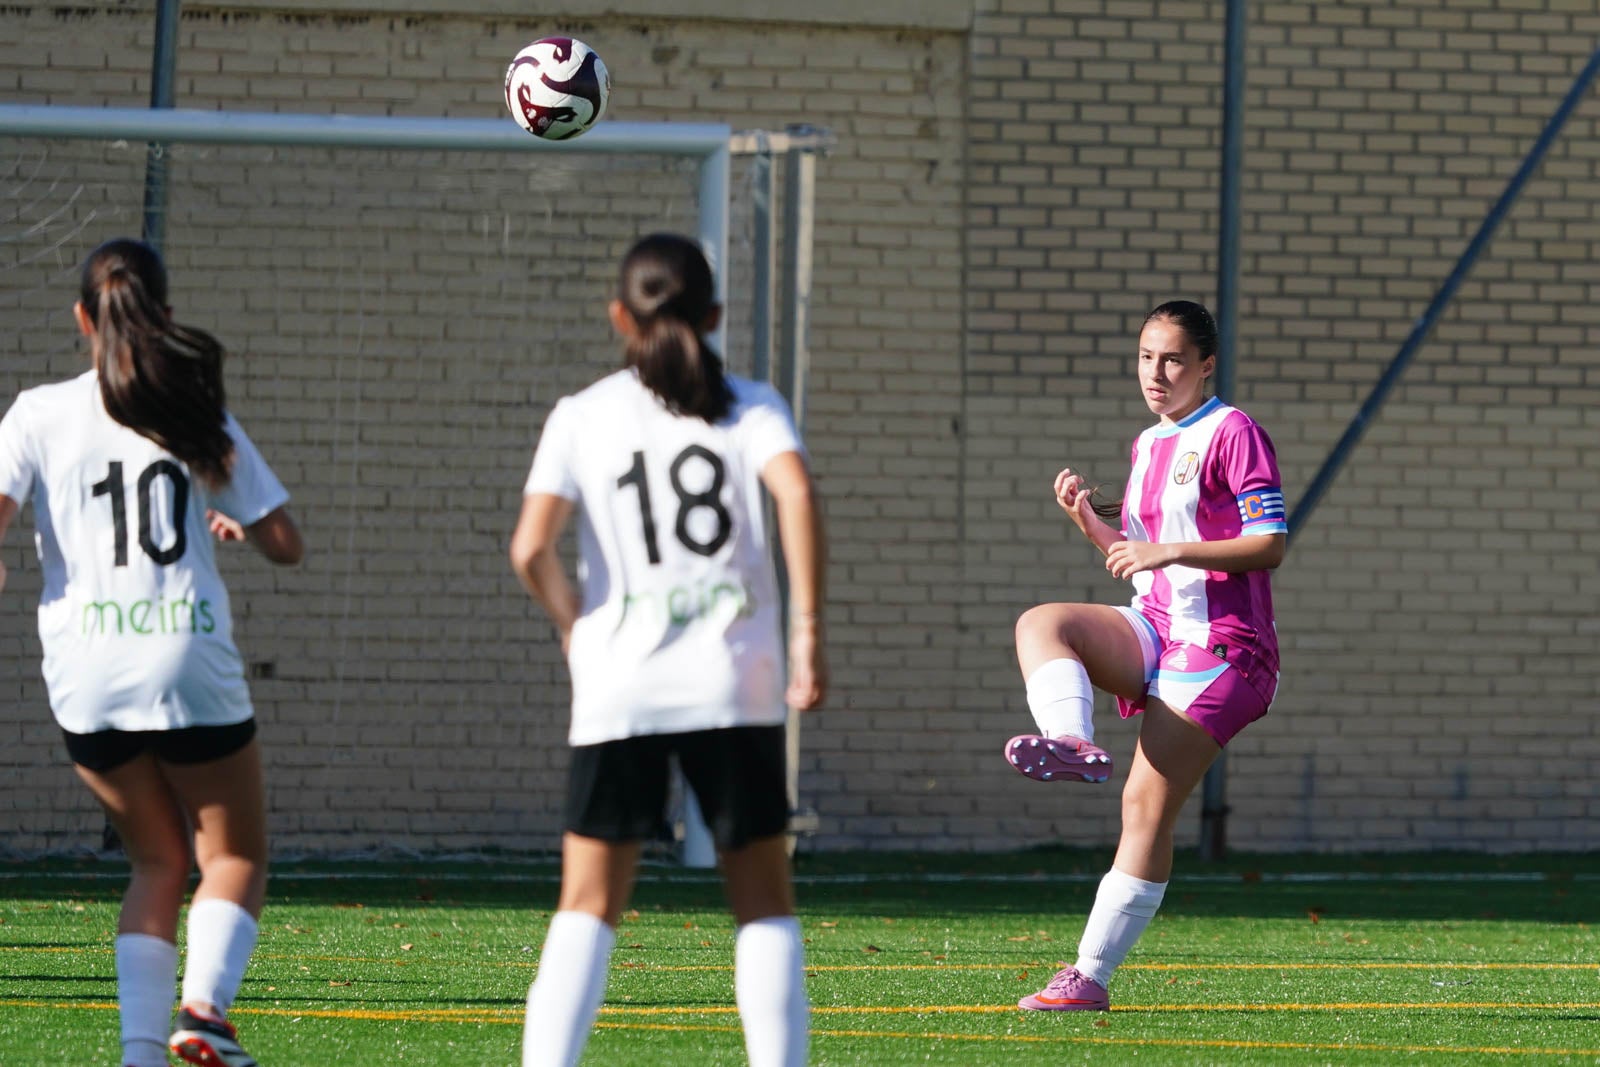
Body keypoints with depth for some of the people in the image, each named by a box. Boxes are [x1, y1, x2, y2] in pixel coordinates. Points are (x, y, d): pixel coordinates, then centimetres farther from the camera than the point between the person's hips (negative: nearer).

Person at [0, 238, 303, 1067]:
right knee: (236, 855, 14)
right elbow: (284, 544, 3)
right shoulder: (201, 421, 3)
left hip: (85, 678, 2)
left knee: (158, 863, 18)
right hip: (188, 665, -2)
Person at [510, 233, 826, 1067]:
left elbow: (531, 547, -5)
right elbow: (796, 493, -13)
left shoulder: (581, 417, 6)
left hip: (619, 687, 0)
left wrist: (574, 626, 12)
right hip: (735, 684, 0)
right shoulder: (750, 407, 6)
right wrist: (808, 629, -11)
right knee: (764, 901, 8)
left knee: (588, 905, 3)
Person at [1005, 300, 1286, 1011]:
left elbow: (1270, 545, -14)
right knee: (1041, 623, -20)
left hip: (1221, 648, -8)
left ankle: (1091, 975, -11)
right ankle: (1073, 745, -43)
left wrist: (1170, 551, -22)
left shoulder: (1232, 433, -7)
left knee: (1147, 805, -11)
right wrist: (1088, 517, 6)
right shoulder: (1148, 445, 17)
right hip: (1152, 629, 8)